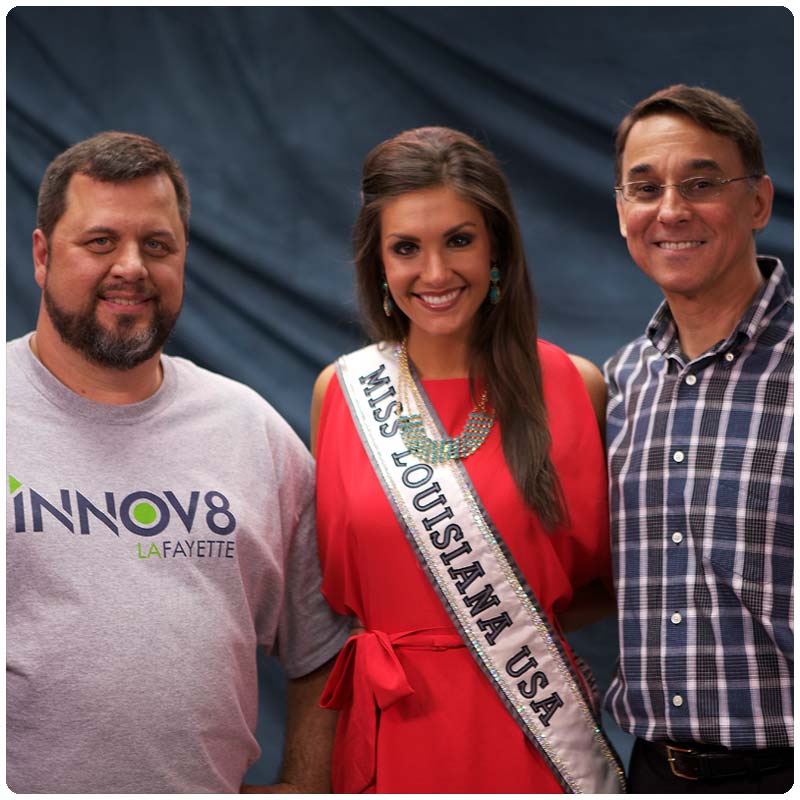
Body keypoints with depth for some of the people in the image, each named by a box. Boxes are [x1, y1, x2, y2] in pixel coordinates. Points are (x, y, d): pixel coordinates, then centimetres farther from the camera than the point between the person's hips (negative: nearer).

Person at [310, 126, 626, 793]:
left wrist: (522, 630, -10)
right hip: (392, 732, 1)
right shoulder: (340, 391, 0)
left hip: (539, 735, -1)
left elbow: (608, 576, 4)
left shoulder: (573, 387, -4)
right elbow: (328, 577, 10)